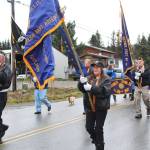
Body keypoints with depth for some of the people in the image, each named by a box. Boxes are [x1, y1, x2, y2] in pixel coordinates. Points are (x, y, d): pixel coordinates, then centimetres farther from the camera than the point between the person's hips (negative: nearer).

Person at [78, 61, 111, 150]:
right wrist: (82, 83, -22)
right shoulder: (90, 78, 6)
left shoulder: (106, 79, -6)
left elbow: (106, 91, -22)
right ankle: (95, 138, 40)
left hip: (101, 108, -4)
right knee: (89, 127, 10)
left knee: (99, 128, 3)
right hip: (90, 107, 4)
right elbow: (82, 89, 0)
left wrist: (92, 88, -31)